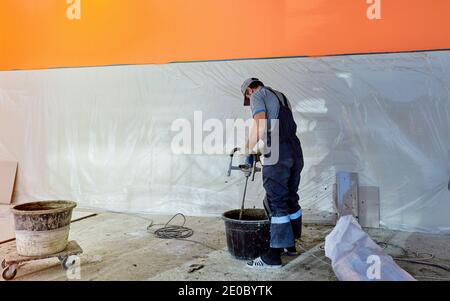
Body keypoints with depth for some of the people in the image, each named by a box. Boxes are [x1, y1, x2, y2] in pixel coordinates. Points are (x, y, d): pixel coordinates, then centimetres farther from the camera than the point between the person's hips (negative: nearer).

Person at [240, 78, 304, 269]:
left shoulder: (258, 95, 4)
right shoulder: (280, 96, 27)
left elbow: (260, 125, -12)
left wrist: (248, 149, 0)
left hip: (277, 154, -8)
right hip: (295, 151, 8)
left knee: (276, 203, -6)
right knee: (291, 199, 14)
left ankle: (274, 255, 0)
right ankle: (290, 244, 26)